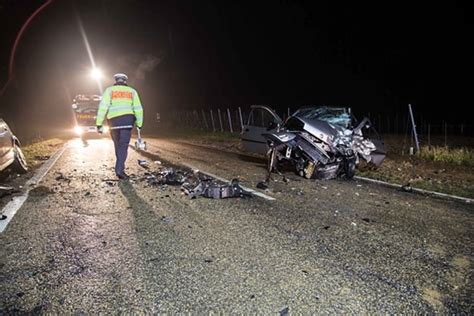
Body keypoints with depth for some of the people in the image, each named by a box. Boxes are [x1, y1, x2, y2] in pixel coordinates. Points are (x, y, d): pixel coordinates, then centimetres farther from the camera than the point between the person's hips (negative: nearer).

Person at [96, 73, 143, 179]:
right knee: (123, 145, -3)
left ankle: (120, 167, 24)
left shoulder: (109, 90, 12)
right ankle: (120, 169, -15)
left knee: (117, 145, 16)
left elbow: (103, 107, 1)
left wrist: (99, 124, 1)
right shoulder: (132, 91, 14)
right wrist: (139, 124, 14)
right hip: (127, 120, -1)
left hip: (114, 120, 1)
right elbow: (138, 109, 8)